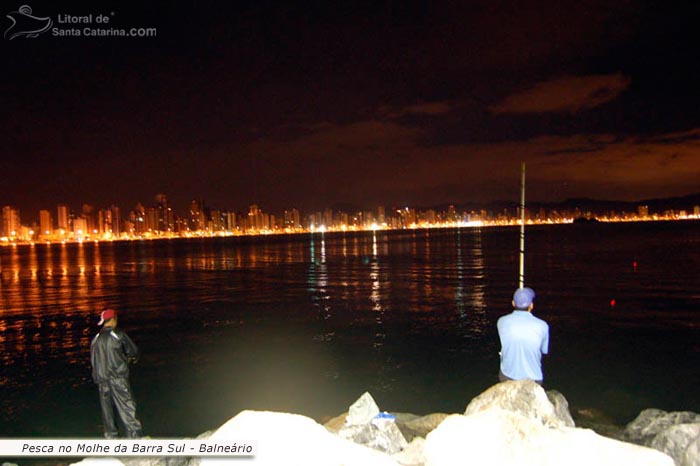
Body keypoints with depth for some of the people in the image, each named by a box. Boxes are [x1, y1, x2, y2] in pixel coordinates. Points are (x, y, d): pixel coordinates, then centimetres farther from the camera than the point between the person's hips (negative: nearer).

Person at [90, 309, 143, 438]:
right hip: (118, 376, -5)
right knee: (126, 405, -6)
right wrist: (132, 358, 24)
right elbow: (133, 351, 2)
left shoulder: (96, 339, 8)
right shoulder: (118, 334, -6)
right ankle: (135, 434, -9)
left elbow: (93, 360, 17)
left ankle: (111, 435, 19)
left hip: (102, 379, 5)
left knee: (107, 407, 13)